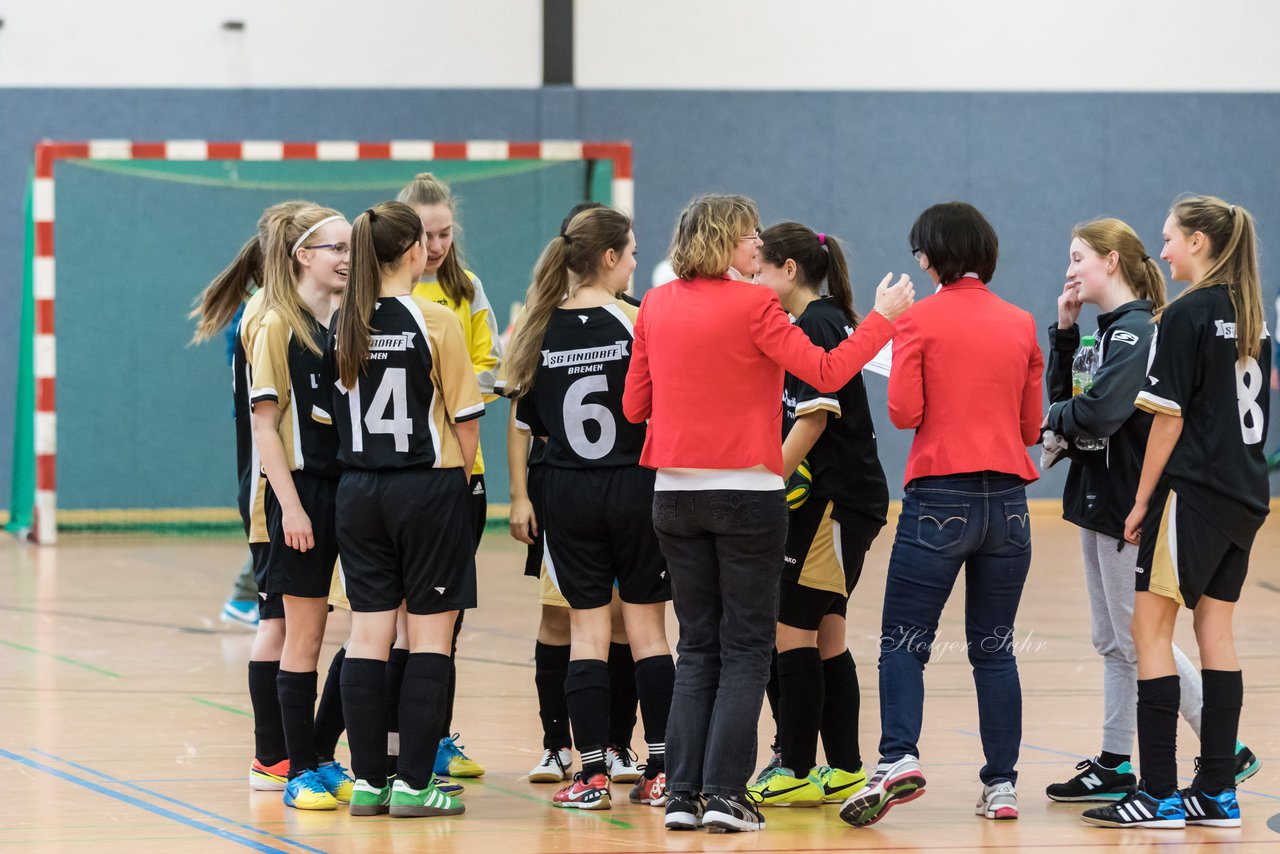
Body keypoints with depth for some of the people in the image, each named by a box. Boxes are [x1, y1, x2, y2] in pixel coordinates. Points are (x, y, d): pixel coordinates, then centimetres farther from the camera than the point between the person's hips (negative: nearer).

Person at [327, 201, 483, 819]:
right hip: (429, 486, -5)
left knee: (368, 634, 7)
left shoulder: (343, 324, 1)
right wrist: (459, 473, 8)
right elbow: (466, 419, -8)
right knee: (430, 635, 1)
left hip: (359, 489, 5)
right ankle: (412, 784, -1)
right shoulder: (435, 322, -11)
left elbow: (336, 407, 9)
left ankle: (367, 781, 8)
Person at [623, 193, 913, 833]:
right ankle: (725, 793, -4)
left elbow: (635, 405, 10)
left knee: (697, 647, 11)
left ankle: (683, 794, 4)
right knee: (746, 647, 2)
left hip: (675, 492, 5)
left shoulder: (657, 306, 5)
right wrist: (883, 317, -3)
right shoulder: (752, 306, -11)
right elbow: (826, 373, -13)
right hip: (746, 491, -5)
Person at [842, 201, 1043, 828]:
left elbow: (904, 411, -11)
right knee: (994, 646, 10)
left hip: (939, 496, -4)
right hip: (1008, 499, 4)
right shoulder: (1021, 325, 7)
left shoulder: (919, 321, -4)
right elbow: (1032, 425, 10)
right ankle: (1001, 785, 8)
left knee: (904, 641, -1)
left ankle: (899, 758, -20)